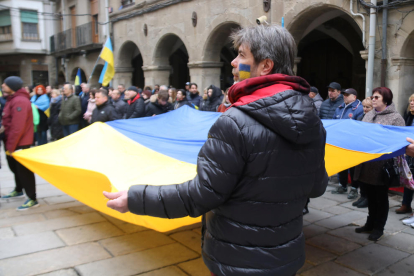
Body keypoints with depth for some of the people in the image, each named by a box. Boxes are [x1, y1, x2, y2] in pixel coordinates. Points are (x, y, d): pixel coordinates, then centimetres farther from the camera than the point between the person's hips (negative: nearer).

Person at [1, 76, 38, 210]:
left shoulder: (19, 101, -21)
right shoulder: (13, 99, 12)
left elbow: (17, 127, -26)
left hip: (20, 143, -10)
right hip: (13, 142, 10)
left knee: (24, 170, -3)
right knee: (15, 166, 23)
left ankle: (32, 199, 6)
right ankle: (18, 190, 42)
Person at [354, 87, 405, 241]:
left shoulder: (396, 118, -5)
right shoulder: (368, 115, 13)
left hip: (382, 165, -5)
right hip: (367, 164, 6)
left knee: (381, 197, 7)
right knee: (370, 196, 16)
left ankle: (378, 228, 20)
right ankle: (370, 224, 30)